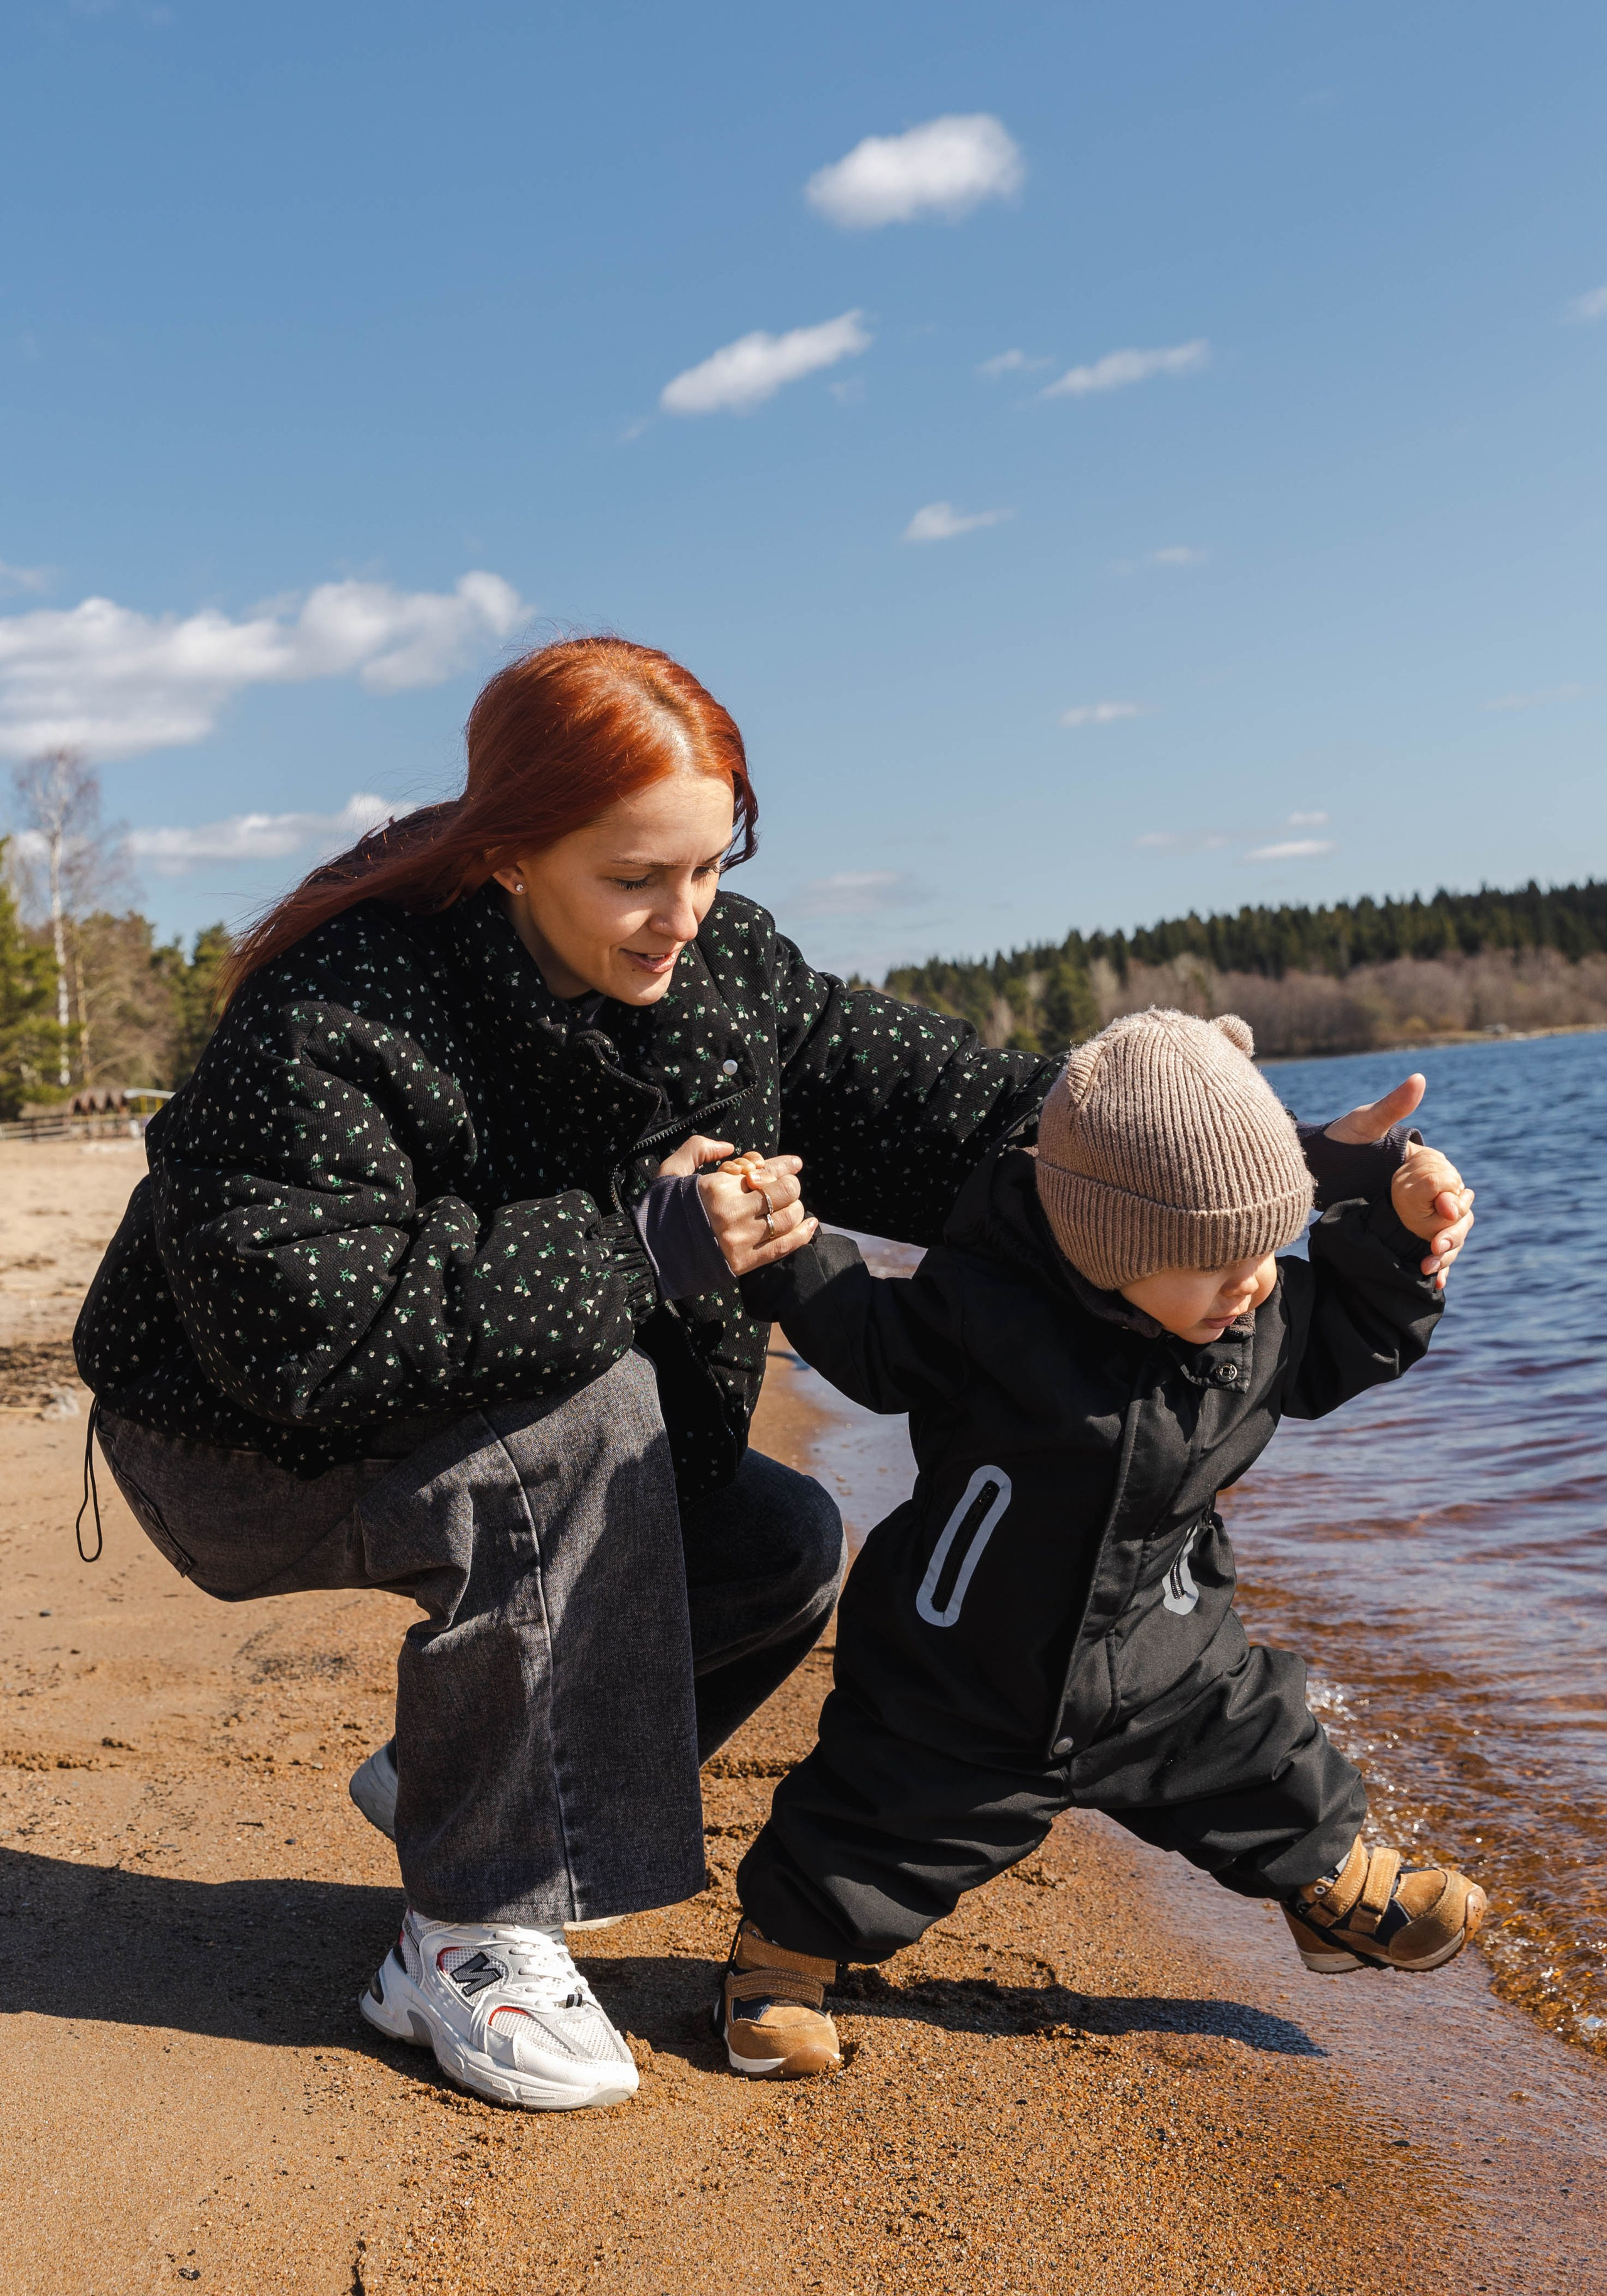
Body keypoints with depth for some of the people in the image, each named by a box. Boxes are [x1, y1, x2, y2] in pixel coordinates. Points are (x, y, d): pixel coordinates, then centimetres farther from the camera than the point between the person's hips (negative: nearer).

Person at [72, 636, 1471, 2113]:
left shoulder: (726, 971, -10)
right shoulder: (334, 1014, -30)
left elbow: (915, 1096, -12)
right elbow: (296, 1324, -37)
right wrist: (638, 1247, -39)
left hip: (532, 1437, 7)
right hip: (247, 1446, -6)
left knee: (787, 1548, -4)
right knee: (592, 1401, -33)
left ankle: (447, 1780, 15)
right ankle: (470, 1942, -19)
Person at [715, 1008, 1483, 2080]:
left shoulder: (1265, 1316, -10)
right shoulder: (985, 1310, -26)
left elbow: (1341, 1343, 10)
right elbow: (869, 1338, -11)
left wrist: (1397, 1239, -3)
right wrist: (783, 1248, -25)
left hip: (1159, 1661, 4)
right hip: (961, 1685, -4)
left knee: (1259, 1750, 16)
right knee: (880, 1816, 7)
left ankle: (1336, 1883, 45)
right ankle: (788, 1946, 34)